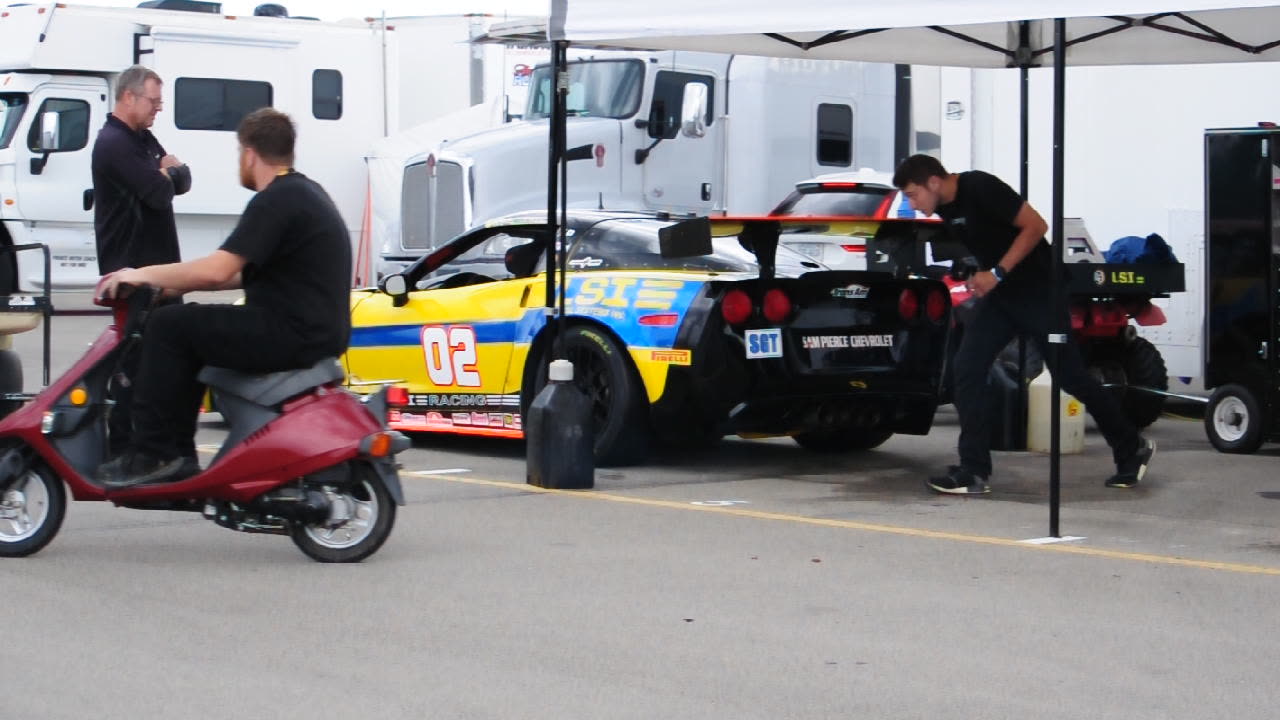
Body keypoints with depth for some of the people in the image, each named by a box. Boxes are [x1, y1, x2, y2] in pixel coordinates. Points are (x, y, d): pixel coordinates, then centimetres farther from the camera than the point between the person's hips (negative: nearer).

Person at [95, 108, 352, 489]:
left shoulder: (275, 201, -14)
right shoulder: (305, 192, 17)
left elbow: (217, 271, -22)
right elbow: (249, 272, 24)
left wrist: (144, 274, -10)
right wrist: (177, 281, 22)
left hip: (293, 335, -10)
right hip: (317, 331, 10)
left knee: (168, 326, -8)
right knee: (193, 331, 22)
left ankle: (151, 454, -7)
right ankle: (175, 453, 20)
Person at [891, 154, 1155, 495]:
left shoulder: (980, 188, -21)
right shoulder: (944, 208, 3)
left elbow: (1035, 225, -22)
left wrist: (997, 273, -24)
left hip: (1037, 288, -8)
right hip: (997, 292, 8)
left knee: (1070, 374, 0)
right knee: (967, 368, -7)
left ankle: (1132, 449, 19)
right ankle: (974, 471, -5)